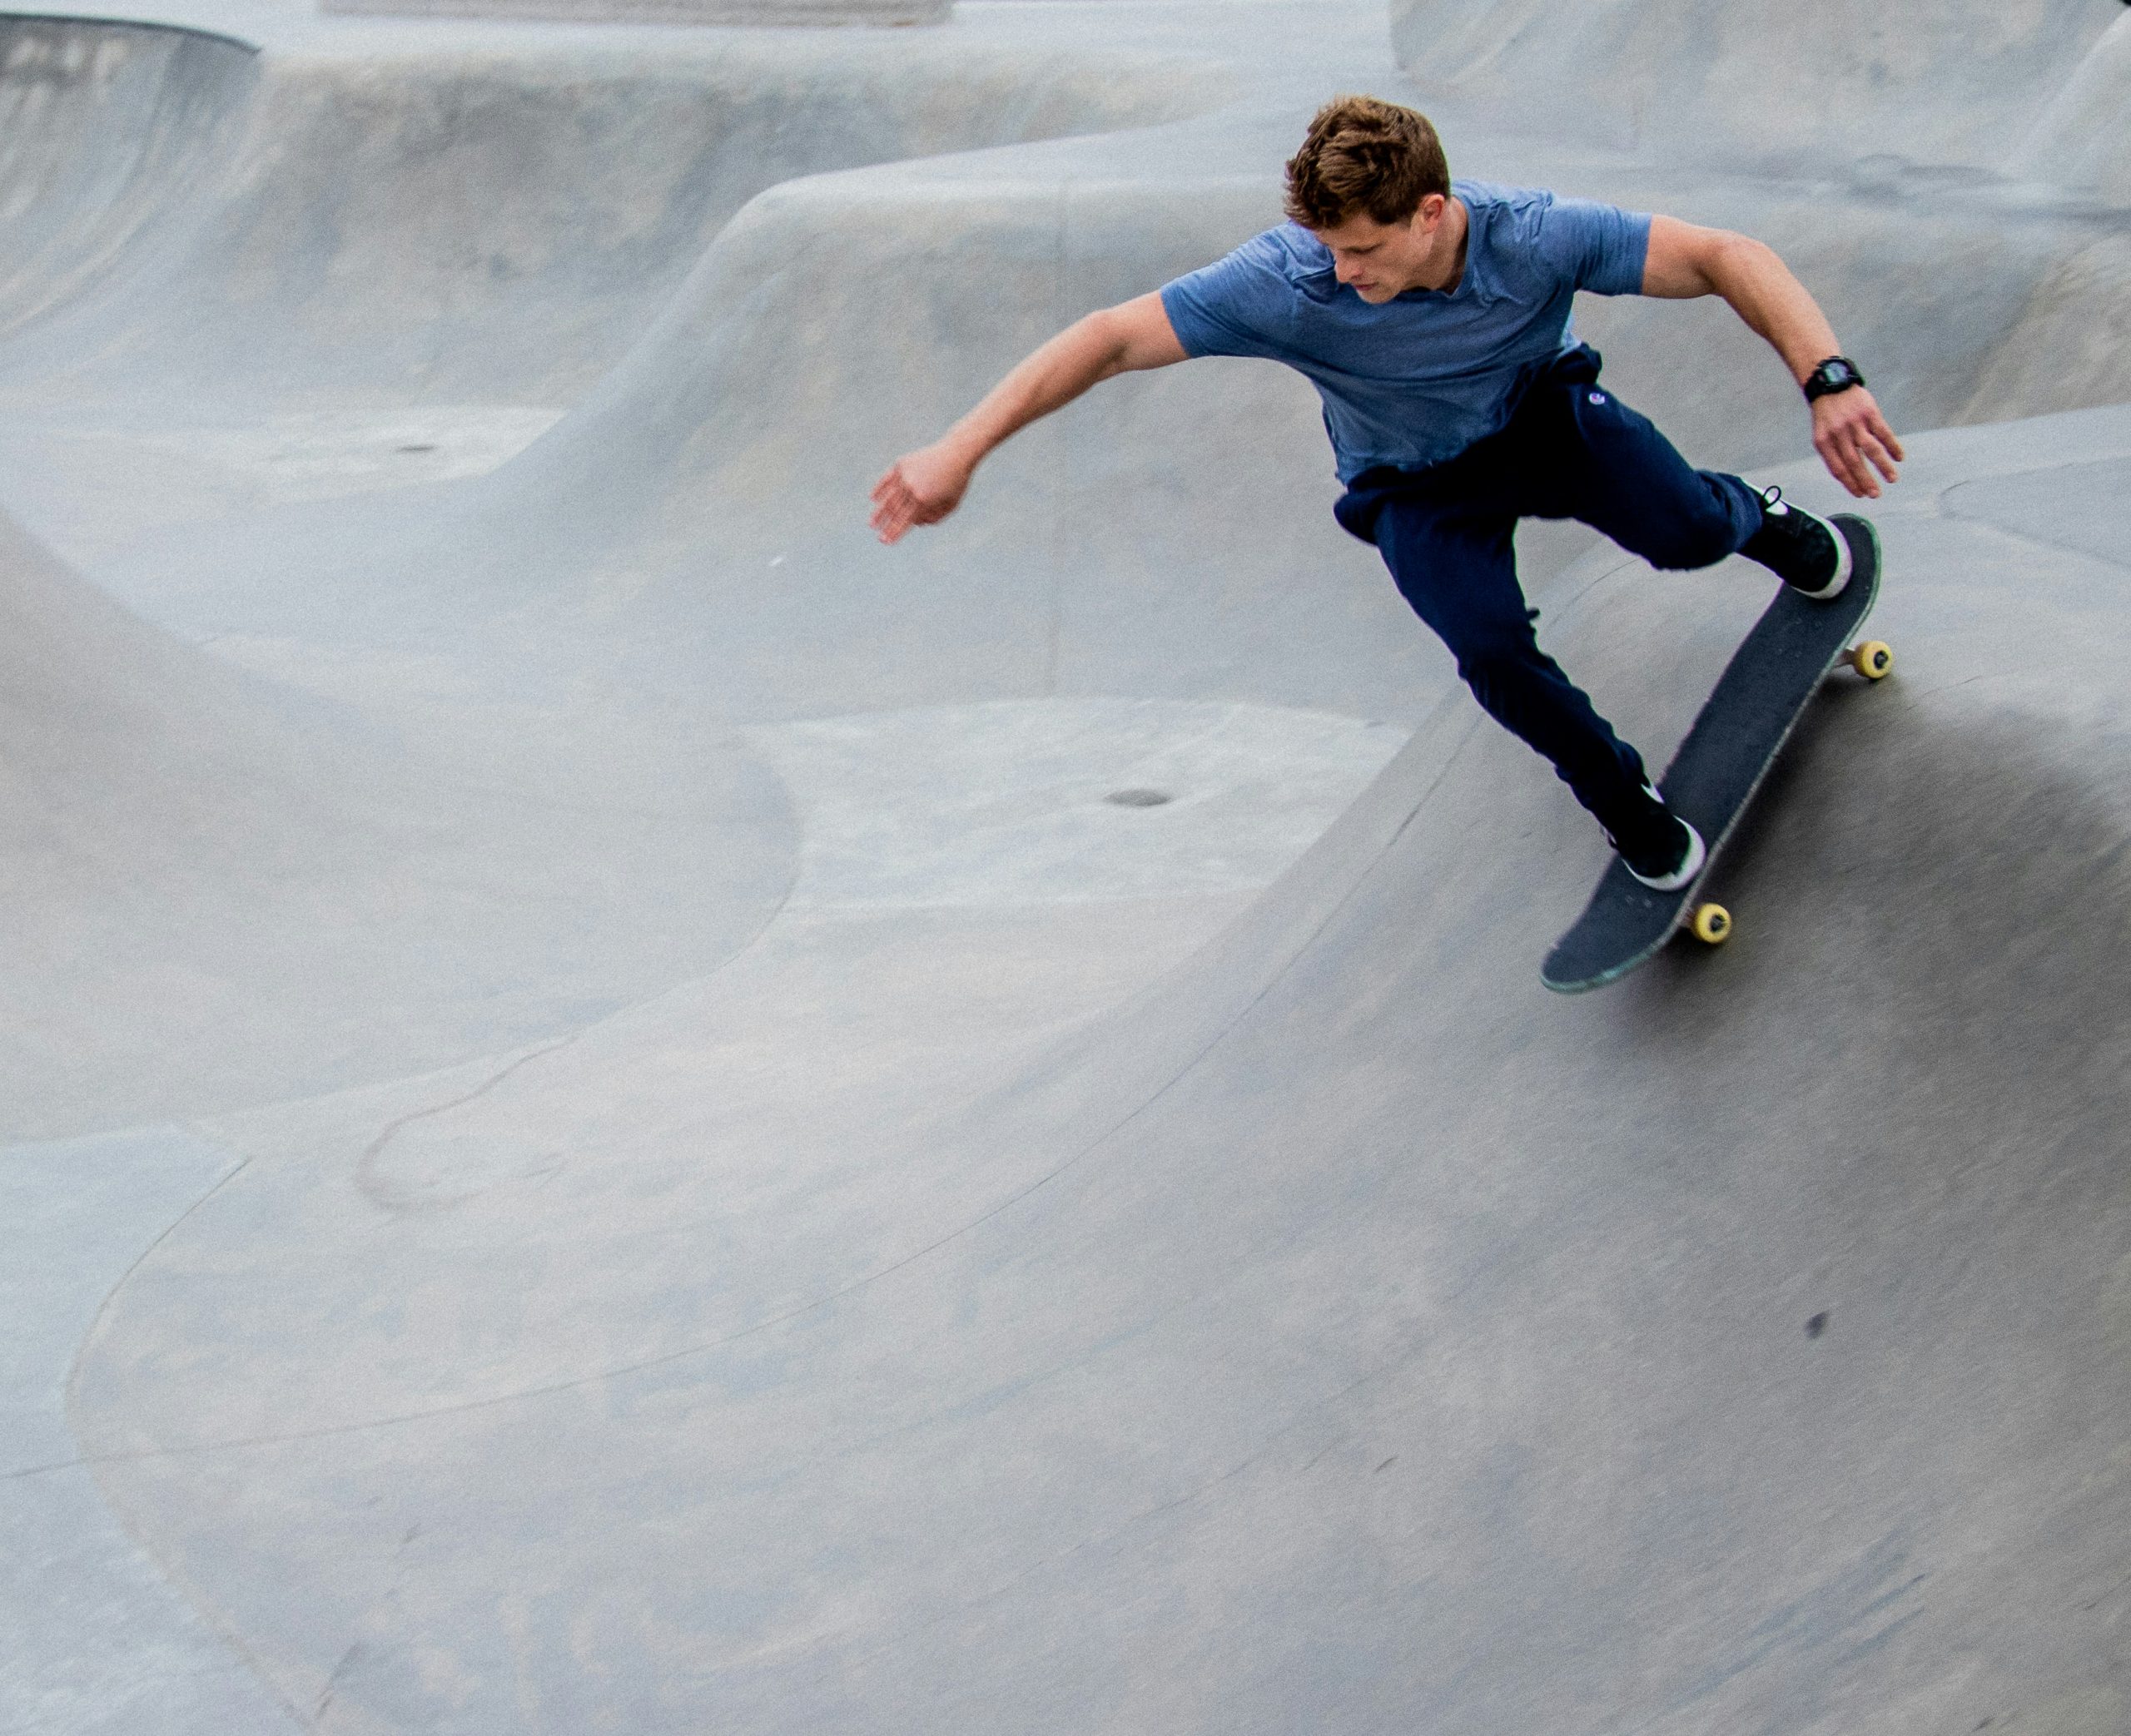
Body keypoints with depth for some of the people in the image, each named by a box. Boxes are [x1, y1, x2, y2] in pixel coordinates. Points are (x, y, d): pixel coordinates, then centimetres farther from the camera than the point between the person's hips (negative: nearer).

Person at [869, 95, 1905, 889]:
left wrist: (1828, 382, -43)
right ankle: (1624, 805, 3)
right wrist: (959, 452, -36)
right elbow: (1112, 338, -31)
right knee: (1492, 650, -25)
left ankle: (1752, 519, 18)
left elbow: (1726, 257, -29)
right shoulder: (1286, 283, -34)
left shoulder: (1536, 240, -33)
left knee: (1683, 533, -23)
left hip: (1543, 414, 1)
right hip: (1417, 489, -1)